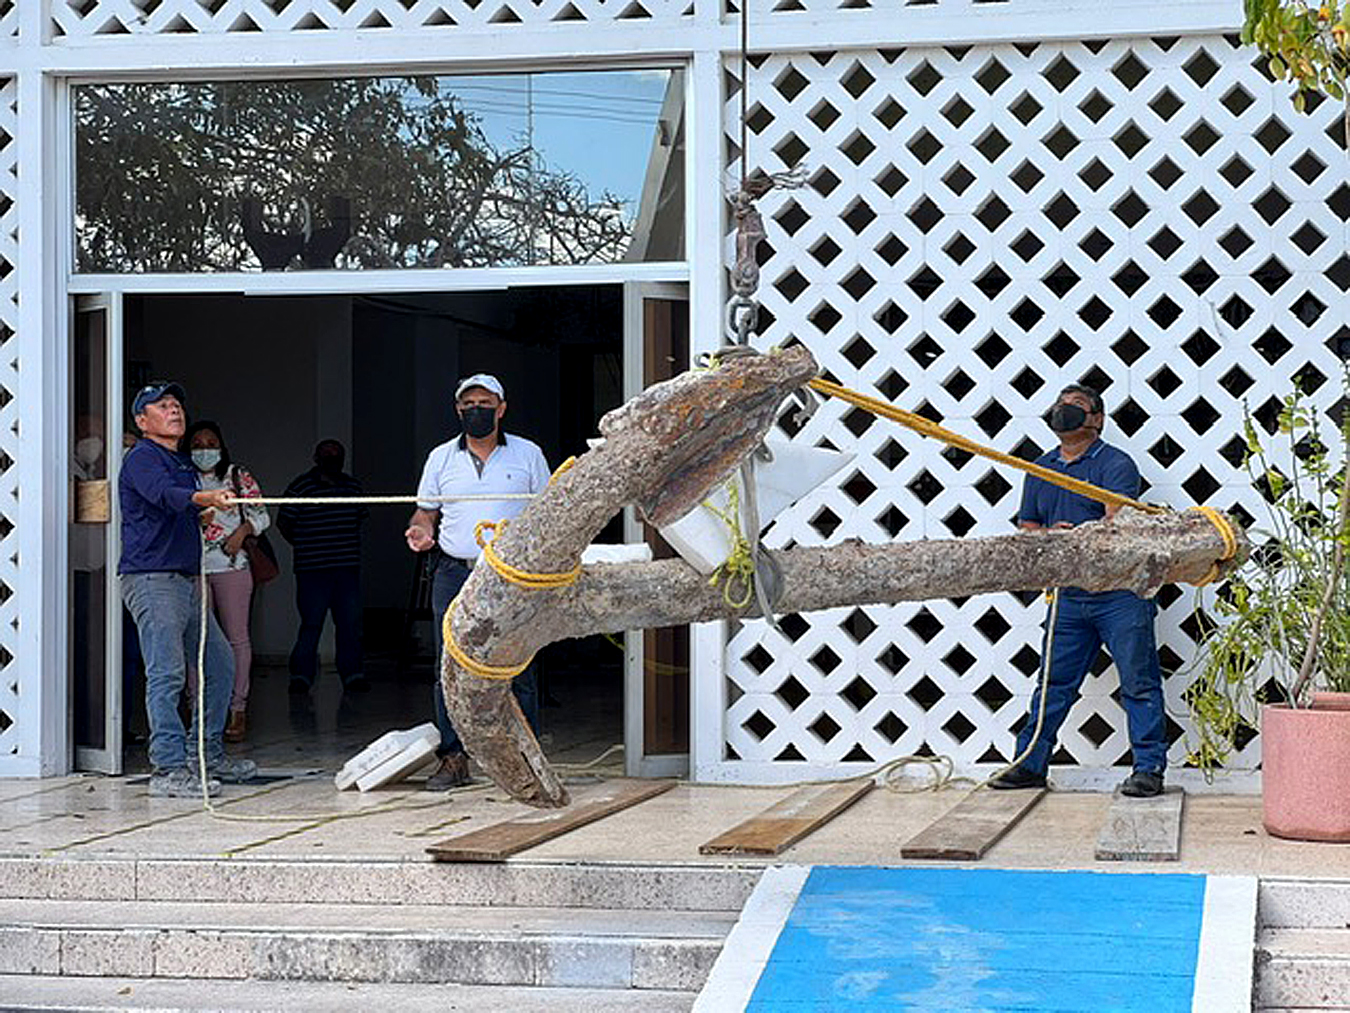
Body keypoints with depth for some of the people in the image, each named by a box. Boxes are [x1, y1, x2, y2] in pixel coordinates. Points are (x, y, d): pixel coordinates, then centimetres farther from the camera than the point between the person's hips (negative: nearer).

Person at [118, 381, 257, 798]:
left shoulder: (182, 463, 22)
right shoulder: (142, 458, -7)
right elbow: (163, 494, -29)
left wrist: (201, 517, 14)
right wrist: (205, 497, -46)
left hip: (187, 580, 10)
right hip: (151, 579, -10)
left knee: (220, 665, 14)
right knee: (167, 674, -14)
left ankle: (207, 754, 24)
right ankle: (169, 769, -15)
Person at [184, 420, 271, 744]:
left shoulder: (238, 477, 8)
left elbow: (260, 514, 8)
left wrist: (241, 532, -9)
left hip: (231, 565, -1)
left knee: (237, 637, -1)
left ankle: (238, 711, 3)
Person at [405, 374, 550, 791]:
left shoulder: (527, 455, 8)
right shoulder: (441, 458, 12)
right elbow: (425, 511, 18)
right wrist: (419, 531, -5)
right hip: (454, 573, 2)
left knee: (517, 670, -4)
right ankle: (453, 758, 5)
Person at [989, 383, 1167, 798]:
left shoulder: (1116, 463, -4)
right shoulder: (1040, 469, 16)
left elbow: (1117, 525, -17)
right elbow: (1027, 529, 16)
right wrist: (1049, 536, -6)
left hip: (1120, 594, -5)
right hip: (1068, 596, 5)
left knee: (1139, 683, -2)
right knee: (1055, 682, 9)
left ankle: (1149, 769, 2)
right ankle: (1030, 764, 15)